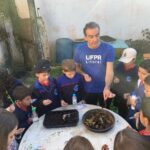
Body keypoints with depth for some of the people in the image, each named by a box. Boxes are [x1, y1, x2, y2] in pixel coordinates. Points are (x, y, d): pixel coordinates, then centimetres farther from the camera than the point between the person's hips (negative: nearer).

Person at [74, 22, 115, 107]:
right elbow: (76, 66, 3)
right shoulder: (79, 49, -12)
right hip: (88, 90, 1)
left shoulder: (108, 49, -18)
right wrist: (83, 74, -18)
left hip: (104, 89, -1)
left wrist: (107, 88, -42)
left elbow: (110, 71, -25)